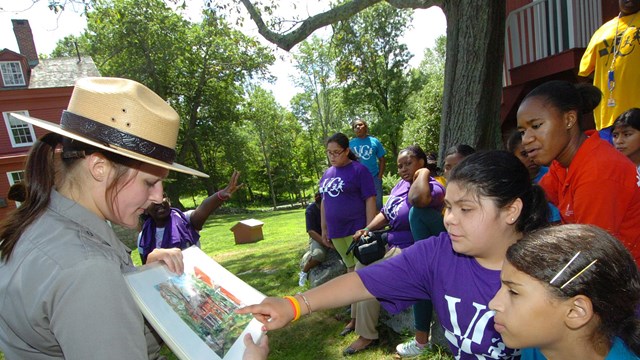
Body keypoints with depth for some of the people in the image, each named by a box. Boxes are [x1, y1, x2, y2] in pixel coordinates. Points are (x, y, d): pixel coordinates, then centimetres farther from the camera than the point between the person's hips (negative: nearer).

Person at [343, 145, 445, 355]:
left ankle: (367, 335, 0)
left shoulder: (433, 188, -19)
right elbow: (385, 214, 12)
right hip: (389, 243, 9)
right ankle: (358, 319, 22)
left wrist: (423, 173, -27)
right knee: (360, 266, 6)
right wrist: (366, 230, -4)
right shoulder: (401, 185, 7)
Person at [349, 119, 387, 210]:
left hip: (374, 178, 0)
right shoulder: (350, 143, 3)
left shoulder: (374, 141, 3)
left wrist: (379, 177, -2)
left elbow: (382, 160, 6)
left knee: (377, 204, 7)